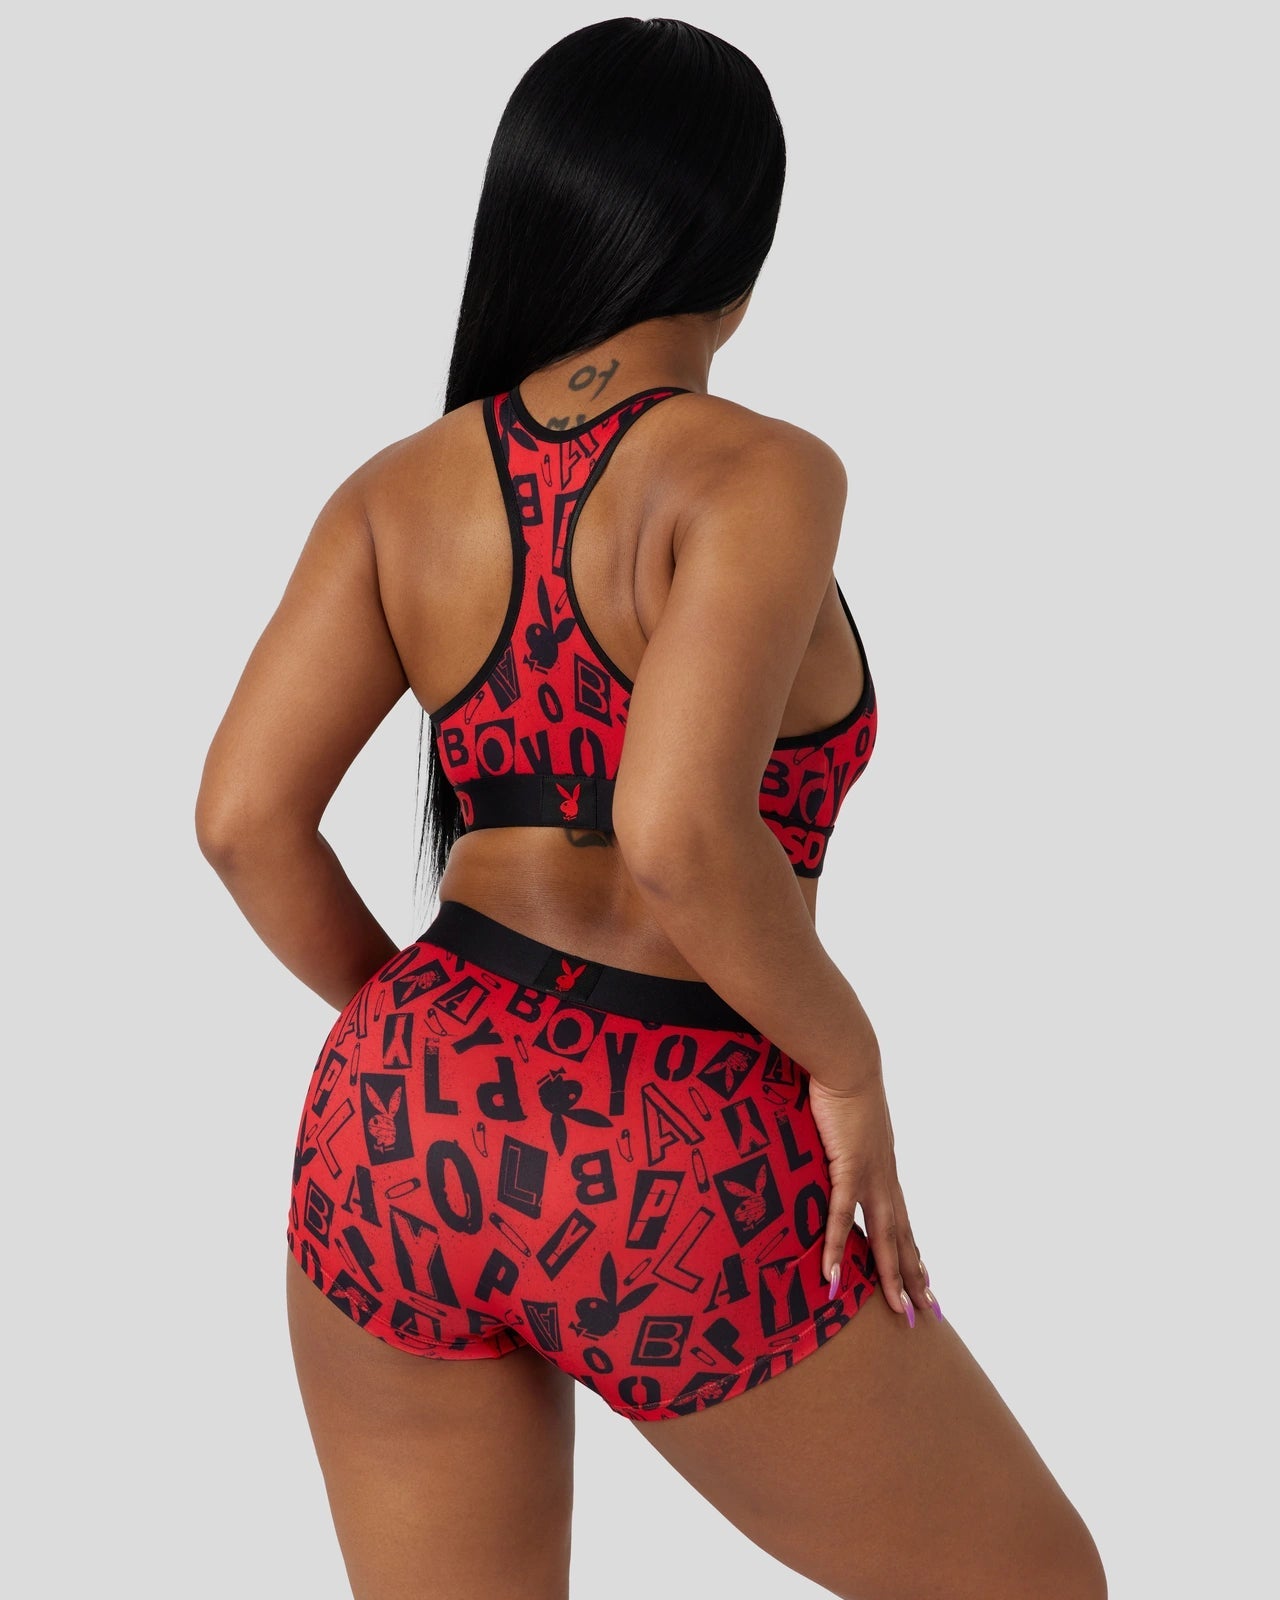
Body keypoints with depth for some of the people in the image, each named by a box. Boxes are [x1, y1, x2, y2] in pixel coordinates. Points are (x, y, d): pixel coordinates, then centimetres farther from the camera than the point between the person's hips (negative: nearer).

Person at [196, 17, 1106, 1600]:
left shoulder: (403, 487, 3)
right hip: (678, 1206, -5)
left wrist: (425, 1042, 12)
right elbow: (678, 831, -26)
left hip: (410, 1143, 6)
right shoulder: (757, 476, -13)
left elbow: (244, 815, -2)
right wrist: (847, 1064, -9)